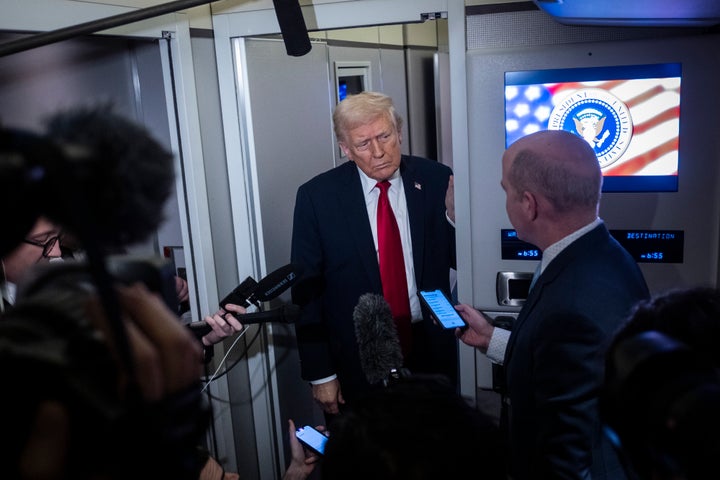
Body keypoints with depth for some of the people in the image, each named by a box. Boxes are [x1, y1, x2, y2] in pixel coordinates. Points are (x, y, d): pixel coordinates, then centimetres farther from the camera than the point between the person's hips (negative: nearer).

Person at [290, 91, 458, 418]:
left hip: (432, 352, 2)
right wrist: (320, 374, -6)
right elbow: (306, 289, -6)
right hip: (355, 363, -1)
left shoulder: (438, 181, -6)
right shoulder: (317, 196, -9)